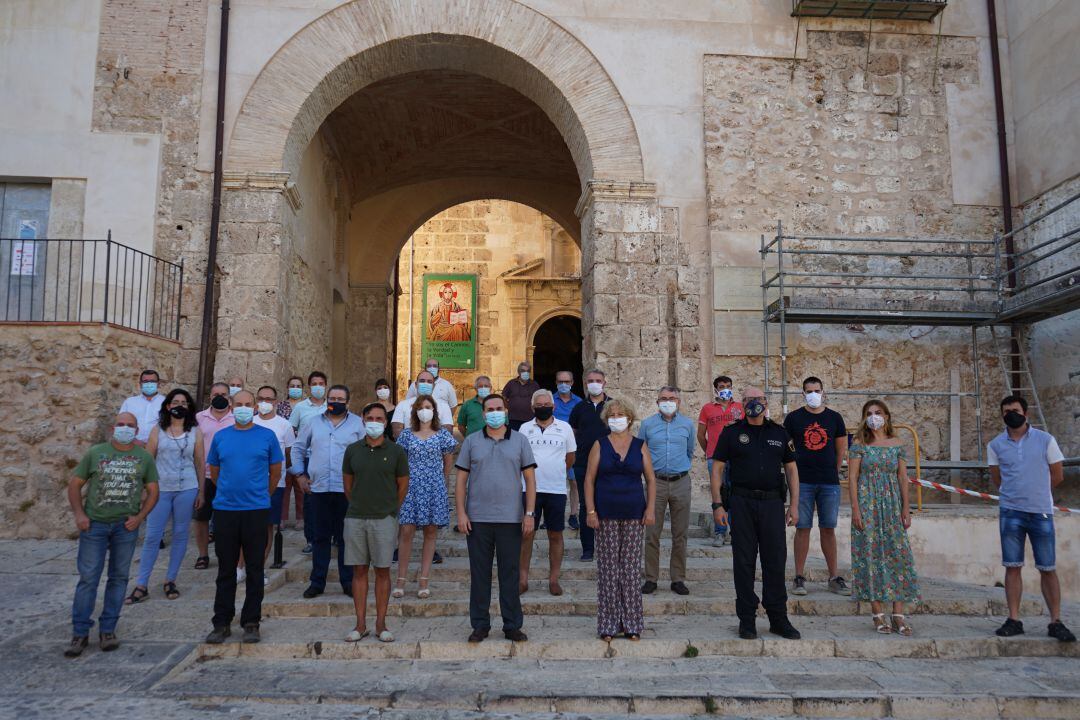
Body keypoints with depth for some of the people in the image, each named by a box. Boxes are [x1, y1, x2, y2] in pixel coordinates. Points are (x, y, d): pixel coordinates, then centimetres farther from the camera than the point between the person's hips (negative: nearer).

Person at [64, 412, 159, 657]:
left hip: (126, 526, 1)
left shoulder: (144, 458, 5)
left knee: (119, 577, 7)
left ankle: (108, 630, 19)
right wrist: (79, 514, -5)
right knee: (88, 578, -1)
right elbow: (74, 484, 6)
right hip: (94, 524, -1)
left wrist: (140, 516, -5)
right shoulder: (95, 453, 3)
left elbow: (153, 491, 8)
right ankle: (80, 633, 9)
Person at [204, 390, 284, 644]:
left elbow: (275, 473, 8)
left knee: (255, 569, 6)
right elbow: (214, 473, 18)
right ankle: (222, 623, 19)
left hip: (256, 510, -2)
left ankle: (251, 623, 15)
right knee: (226, 569, 9)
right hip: (224, 510, 2)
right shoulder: (220, 437, 8)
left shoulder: (267, 436, 2)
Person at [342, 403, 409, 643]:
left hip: (384, 519, -2)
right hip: (355, 518, 2)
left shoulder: (396, 451, 0)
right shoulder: (352, 450, 5)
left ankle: (381, 624, 12)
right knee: (359, 570, 5)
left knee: (382, 570, 3)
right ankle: (360, 624, 14)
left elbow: (403, 484, 7)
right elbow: (347, 483, 15)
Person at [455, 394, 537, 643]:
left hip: (511, 519, 0)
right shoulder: (471, 442, 6)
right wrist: (461, 513, -3)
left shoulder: (519, 441, 5)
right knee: (479, 574, 7)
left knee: (510, 573, 6)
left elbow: (530, 479, 4)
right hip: (477, 519, 1)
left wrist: (530, 513, -3)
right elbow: (461, 480, 5)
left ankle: (512, 625, 17)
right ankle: (480, 625, 19)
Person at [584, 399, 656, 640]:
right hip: (606, 515, -1)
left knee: (631, 567, 4)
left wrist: (651, 509, -2)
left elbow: (651, 479, 8)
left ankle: (631, 624, 14)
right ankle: (608, 625, 10)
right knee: (608, 568, 2)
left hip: (634, 514, 1)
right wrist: (590, 511, -7)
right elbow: (589, 480, 1)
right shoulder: (600, 446, 3)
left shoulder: (640, 446, 6)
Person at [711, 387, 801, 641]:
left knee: (776, 562, 4)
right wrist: (717, 504, -5)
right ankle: (746, 619, 13)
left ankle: (778, 619, 16)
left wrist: (794, 504, 4)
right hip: (742, 503, -2)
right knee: (744, 562, 3)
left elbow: (791, 469, 13)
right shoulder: (731, 432, 4)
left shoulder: (779, 433, 10)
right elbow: (717, 469, 2)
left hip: (772, 503, 2)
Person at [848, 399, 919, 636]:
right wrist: (855, 509, -10)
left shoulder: (897, 445, 9)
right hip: (867, 504, -3)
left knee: (897, 554, -2)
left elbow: (903, 477, 9)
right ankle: (878, 614, 6)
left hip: (892, 505, 3)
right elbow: (852, 477, -4)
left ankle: (898, 614, 4)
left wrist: (906, 507, 3)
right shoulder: (860, 445, 0)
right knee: (871, 553, -2)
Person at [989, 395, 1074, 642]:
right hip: (1011, 512, 1)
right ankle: (1014, 620, 8)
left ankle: (1056, 622, 11)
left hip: (1041, 511, -1)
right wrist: (1017, 493, 12)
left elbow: (1057, 475, 7)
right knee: (1012, 566, 3)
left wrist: (1036, 493, 12)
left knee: (1048, 568, 3)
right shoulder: (995, 445, 5)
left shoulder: (1045, 440, 0)